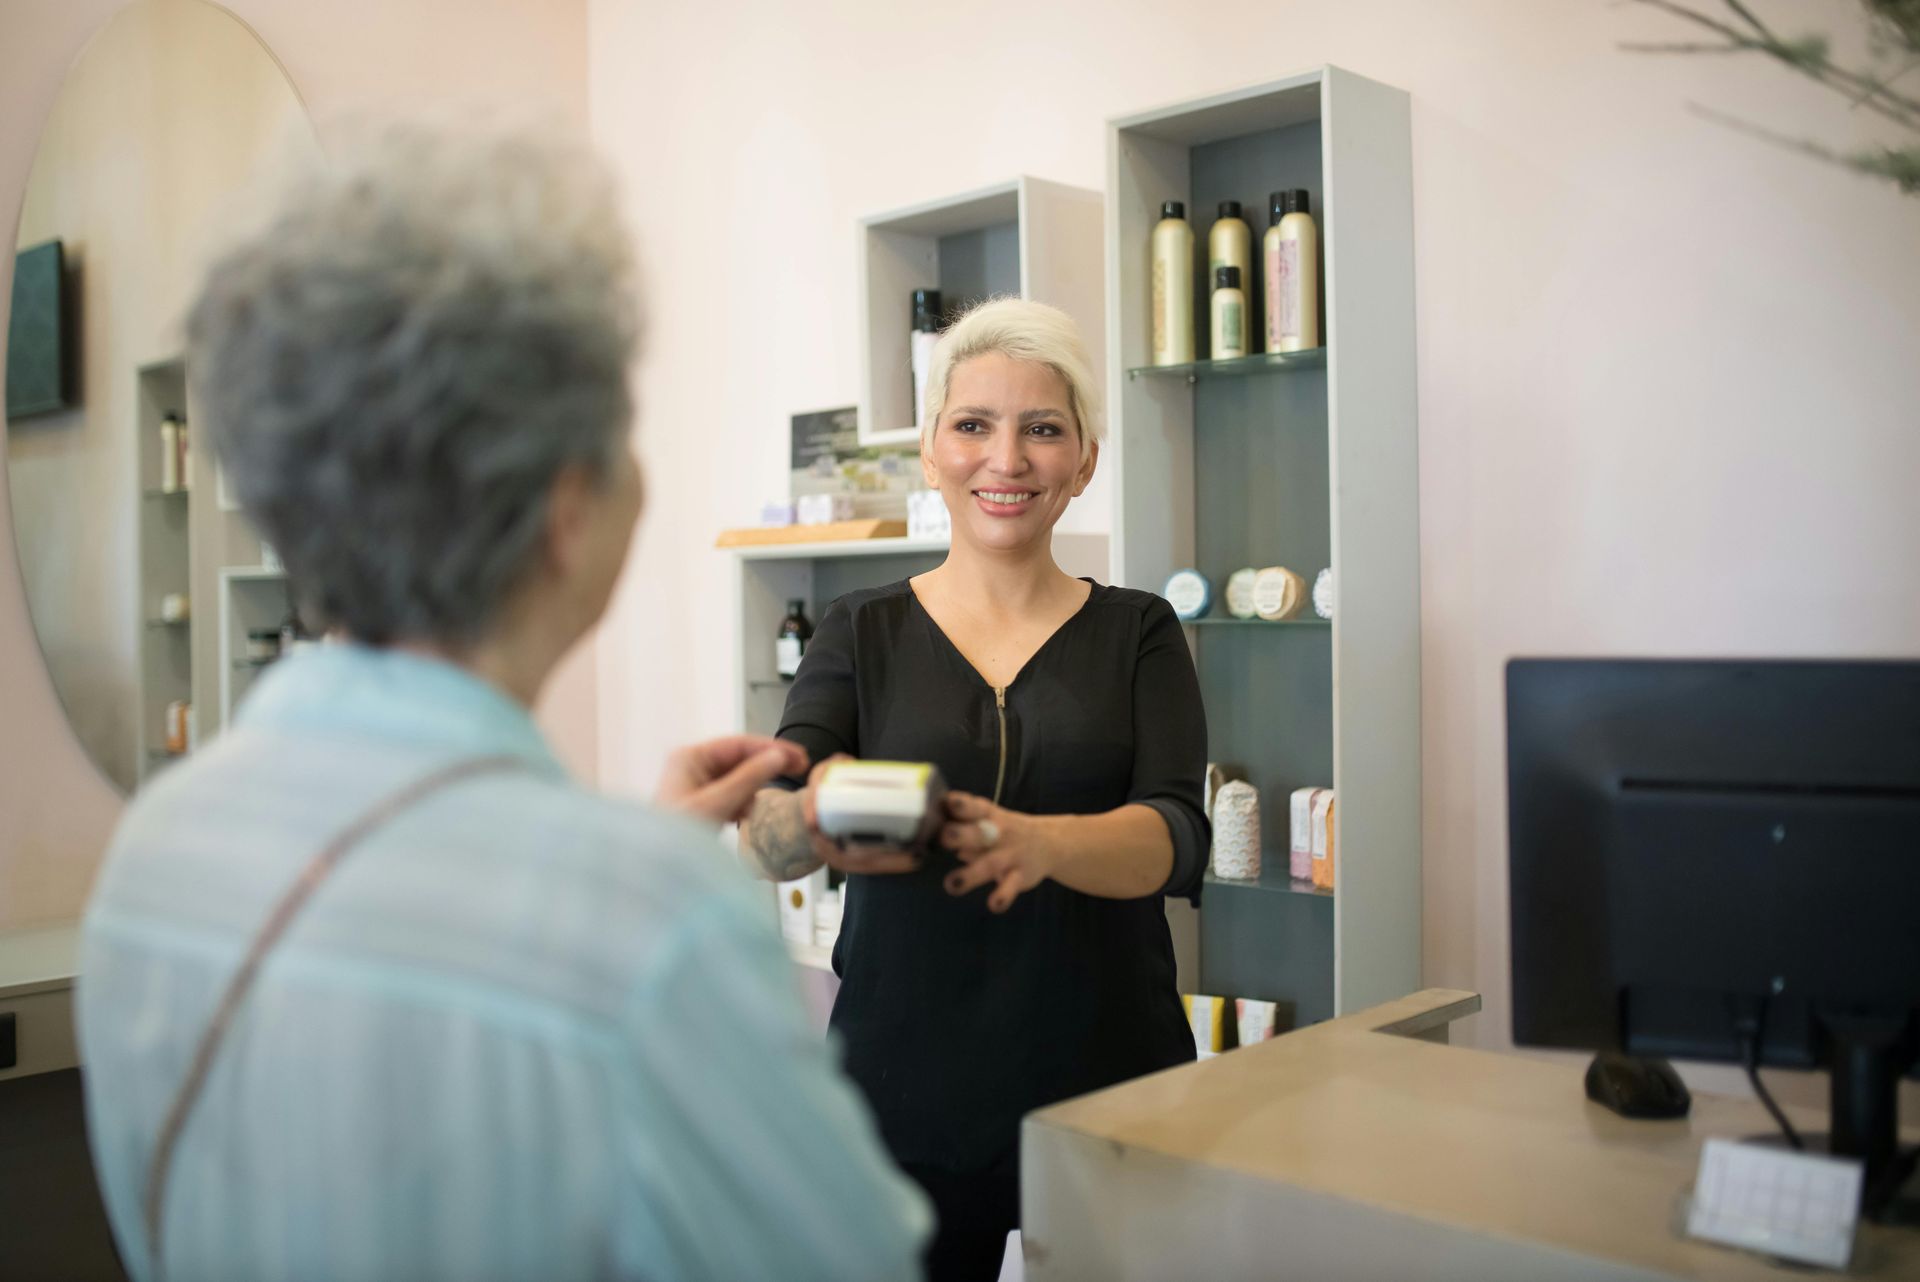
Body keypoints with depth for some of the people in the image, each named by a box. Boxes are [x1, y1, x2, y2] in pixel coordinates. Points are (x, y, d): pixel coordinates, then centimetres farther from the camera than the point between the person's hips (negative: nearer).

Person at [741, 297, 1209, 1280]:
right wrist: (816, 823, -35)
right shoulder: (861, 631, 3)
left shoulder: (1137, 634, 3)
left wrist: (1043, 841, -33)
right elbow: (765, 829, -10)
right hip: (904, 1083, 0)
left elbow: (1176, 839, -11)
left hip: (1106, 1080, 0)